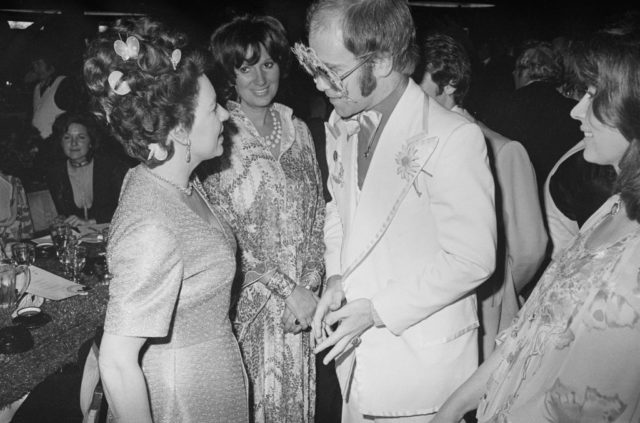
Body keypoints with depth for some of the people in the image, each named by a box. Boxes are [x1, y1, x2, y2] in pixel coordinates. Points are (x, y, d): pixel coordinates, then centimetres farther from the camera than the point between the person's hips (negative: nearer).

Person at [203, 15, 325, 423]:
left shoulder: (297, 129, 7)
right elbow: (226, 230, -12)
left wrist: (310, 283, -6)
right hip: (247, 299, -4)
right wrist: (286, 290, -15)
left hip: (303, 298, 5)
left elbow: (317, 210, 7)